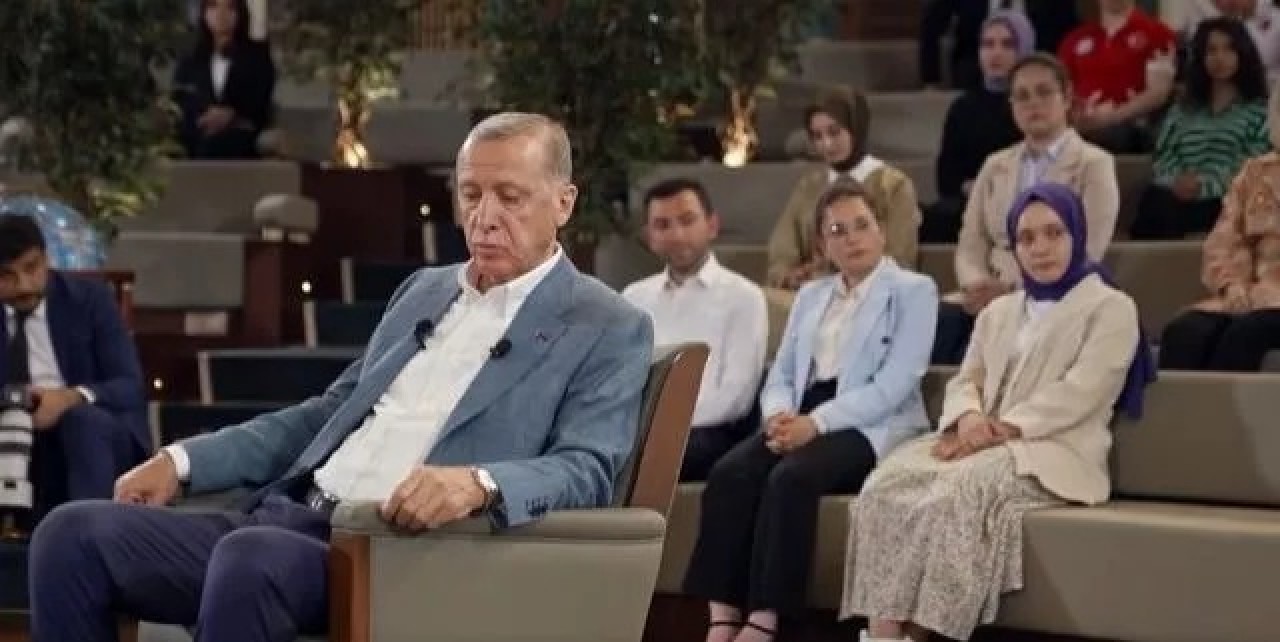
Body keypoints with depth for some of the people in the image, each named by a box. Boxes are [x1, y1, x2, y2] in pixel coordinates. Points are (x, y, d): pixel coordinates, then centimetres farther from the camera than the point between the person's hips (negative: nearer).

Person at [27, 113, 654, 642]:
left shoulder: (608, 329, 3)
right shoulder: (425, 290, 24)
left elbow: (588, 470, -10)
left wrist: (478, 483, -30)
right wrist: (184, 459, 16)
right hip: (293, 518, 7)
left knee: (251, 557, -38)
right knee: (74, 534, -11)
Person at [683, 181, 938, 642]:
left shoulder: (913, 291, 3)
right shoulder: (811, 296, 23)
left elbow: (893, 386, -10)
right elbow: (781, 374, 16)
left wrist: (815, 422, -19)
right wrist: (780, 414, -10)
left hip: (869, 428, -5)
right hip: (802, 421, 5)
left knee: (791, 477, -35)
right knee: (729, 474, -26)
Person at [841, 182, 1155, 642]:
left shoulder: (1111, 308, 5)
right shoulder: (999, 312, 27)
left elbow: (1076, 394, -8)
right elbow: (965, 381, 18)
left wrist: (999, 430, -16)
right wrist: (968, 418, -8)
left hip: (1055, 452, -6)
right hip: (983, 447, 6)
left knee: (960, 490, -37)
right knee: (889, 482, -26)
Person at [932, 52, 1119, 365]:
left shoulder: (1093, 165, 6)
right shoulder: (995, 165, 21)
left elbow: (1086, 256, -6)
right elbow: (970, 247, 14)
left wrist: (1013, 290, -17)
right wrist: (977, 284, -10)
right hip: (990, 298, 4)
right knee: (937, 325, -30)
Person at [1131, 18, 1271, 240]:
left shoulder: (1260, 110, 14)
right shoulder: (1183, 109, 29)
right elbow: (1164, 156, 18)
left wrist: (1205, 186, -15)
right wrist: (1175, 181, -7)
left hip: (1223, 202, -3)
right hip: (1180, 194, 3)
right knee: (1154, 200, -37)